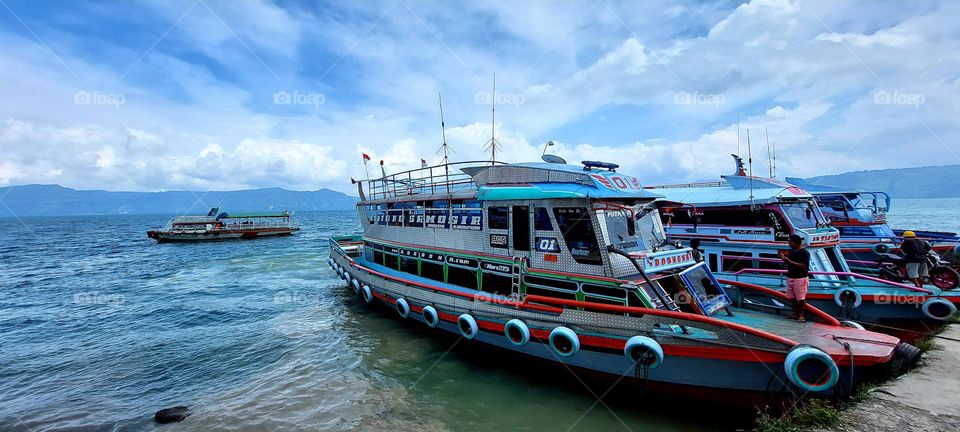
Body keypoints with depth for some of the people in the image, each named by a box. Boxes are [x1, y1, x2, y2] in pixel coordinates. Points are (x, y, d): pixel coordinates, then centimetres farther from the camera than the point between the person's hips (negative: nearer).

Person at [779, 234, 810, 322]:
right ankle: (795, 313, 24)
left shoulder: (804, 252, -13)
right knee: (792, 297, 13)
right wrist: (783, 257, -1)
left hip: (800, 278, -8)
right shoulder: (791, 251, 9)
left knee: (801, 298, 0)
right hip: (790, 277, 8)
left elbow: (804, 266, -21)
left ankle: (802, 315, 11)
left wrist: (789, 261, -25)